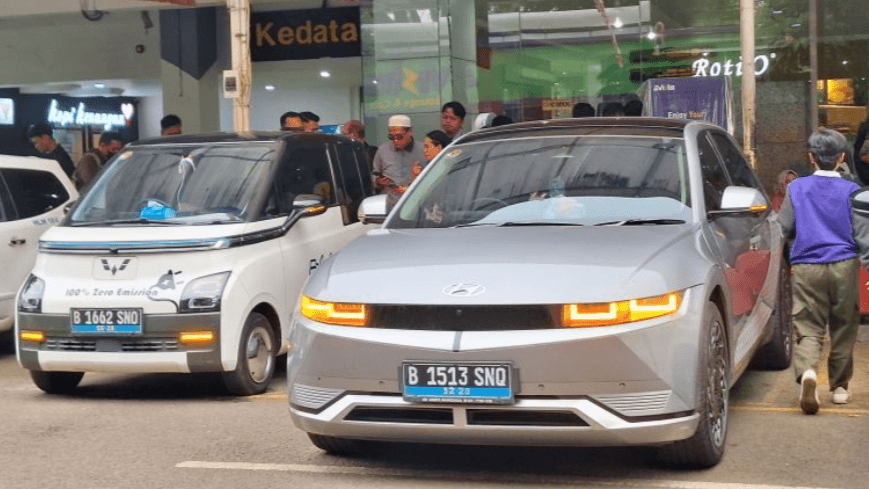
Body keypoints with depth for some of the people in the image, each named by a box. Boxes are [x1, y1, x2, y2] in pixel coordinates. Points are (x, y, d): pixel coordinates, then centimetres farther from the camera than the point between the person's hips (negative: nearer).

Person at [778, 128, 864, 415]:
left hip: (806, 267, 0)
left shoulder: (796, 188, 2)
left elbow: (783, 228, 1)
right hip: (844, 265, 0)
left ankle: (807, 372, -28)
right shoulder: (851, 190, -1)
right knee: (843, 327, 14)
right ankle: (840, 386, 21)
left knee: (808, 328, 0)